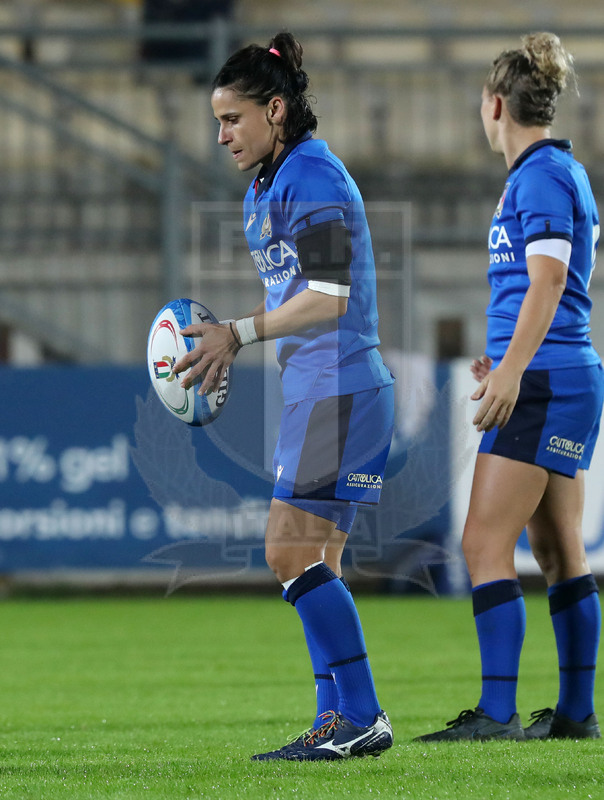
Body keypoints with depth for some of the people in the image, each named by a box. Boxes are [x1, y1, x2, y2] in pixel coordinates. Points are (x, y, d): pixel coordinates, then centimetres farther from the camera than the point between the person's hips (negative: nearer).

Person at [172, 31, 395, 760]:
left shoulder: (311, 176, -13)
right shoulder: (267, 186, 18)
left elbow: (328, 299, -19)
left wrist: (239, 335, -18)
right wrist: (227, 340, 12)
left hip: (338, 388, -10)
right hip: (316, 390, 10)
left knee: (293, 554, -13)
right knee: (312, 564, 10)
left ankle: (361, 717, -13)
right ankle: (341, 720, 12)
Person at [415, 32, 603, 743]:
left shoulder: (542, 174, -11)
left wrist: (513, 370, -25)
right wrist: (507, 356, 33)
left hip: (544, 383, -10)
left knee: (485, 546, -12)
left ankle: (498, 713, -15)